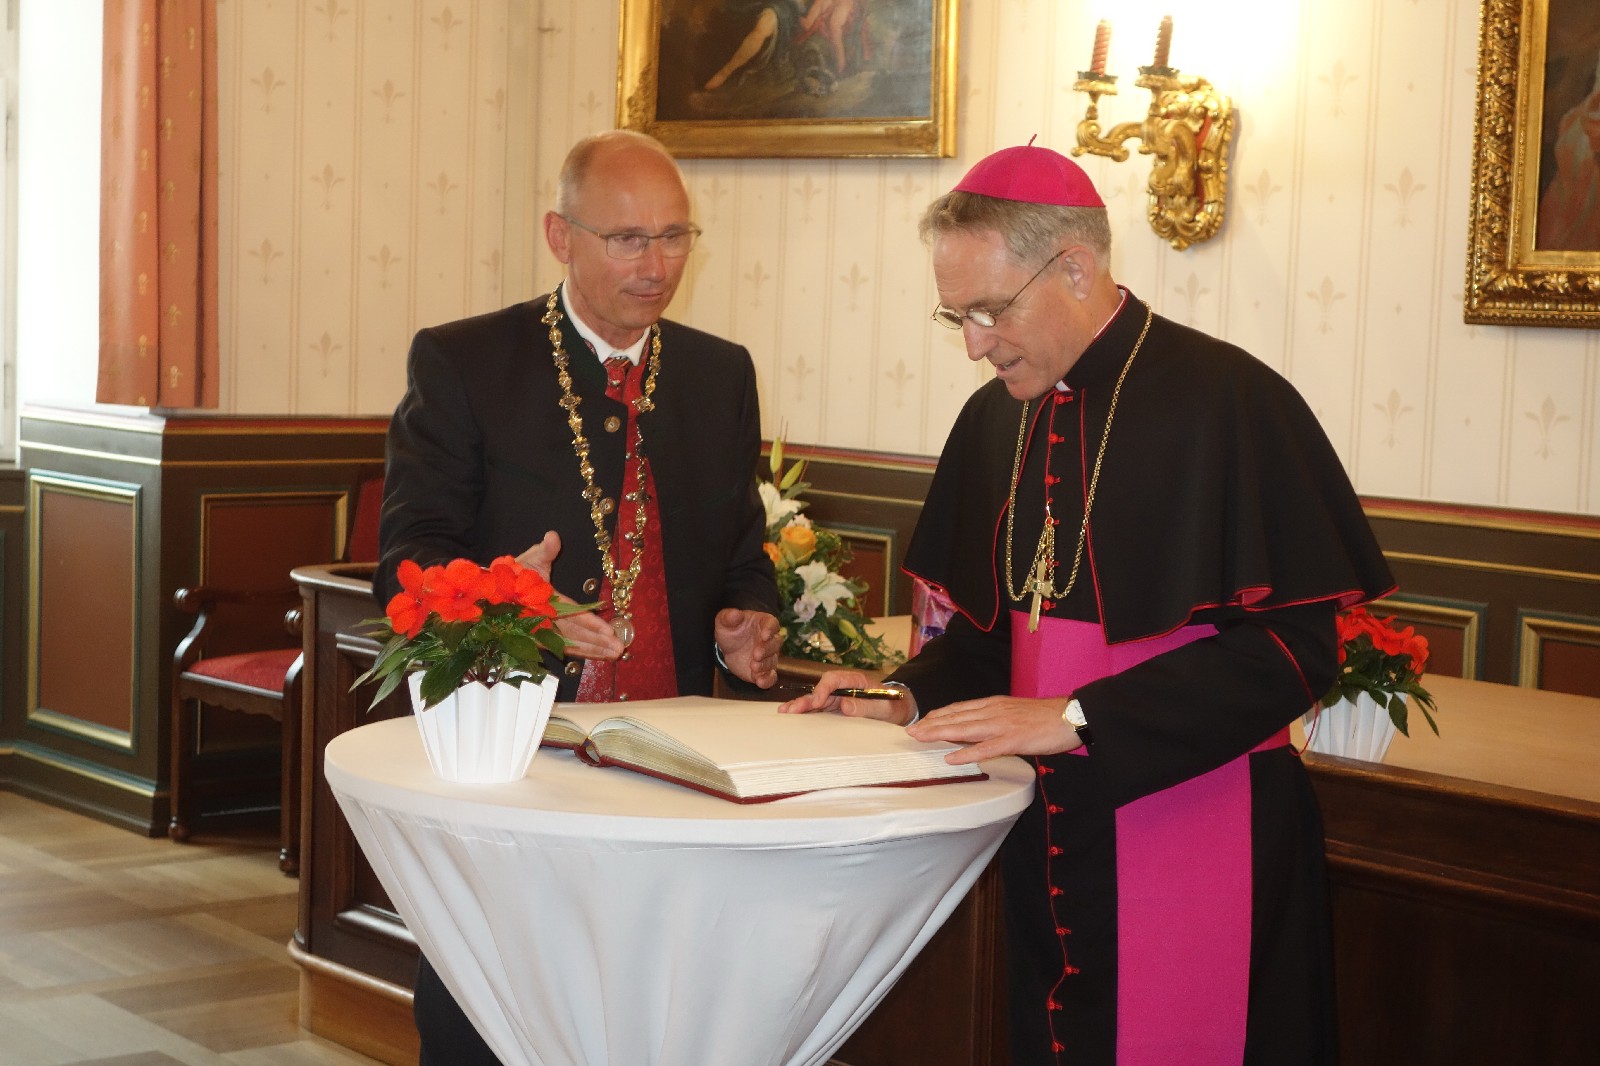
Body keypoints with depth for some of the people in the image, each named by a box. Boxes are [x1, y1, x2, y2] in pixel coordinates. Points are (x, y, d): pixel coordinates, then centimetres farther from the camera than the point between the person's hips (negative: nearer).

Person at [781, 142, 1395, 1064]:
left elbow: (1296, 645, -18)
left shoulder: (1228, 401, -14)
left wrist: (1076, 720, -20)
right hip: (1048, 835, 6)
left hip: (1192, 832, -6)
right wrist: (914, 696, -2)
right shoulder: (998, 419, 8)